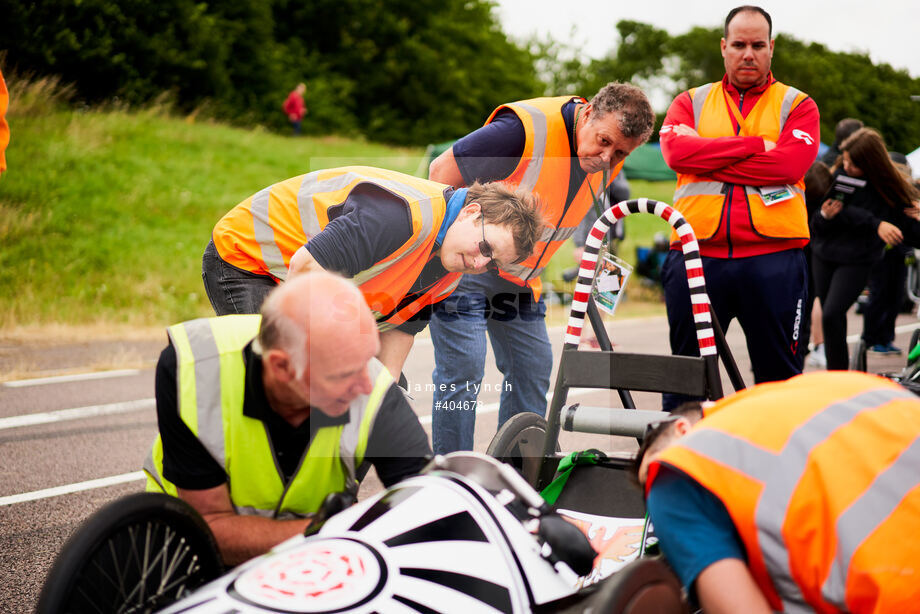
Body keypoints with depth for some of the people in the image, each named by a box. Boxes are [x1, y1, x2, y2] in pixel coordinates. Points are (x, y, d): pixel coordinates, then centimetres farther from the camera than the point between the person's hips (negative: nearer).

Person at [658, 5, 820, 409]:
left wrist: (709, 162, -7)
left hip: (772, 258, -1)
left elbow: (790, 163, -9)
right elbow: (676, 151, -7)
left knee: (780, 377, 5)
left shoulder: (797, 105, 10)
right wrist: (755, 144, -9)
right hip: (696, 255, 1)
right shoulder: (691, 102, 14)